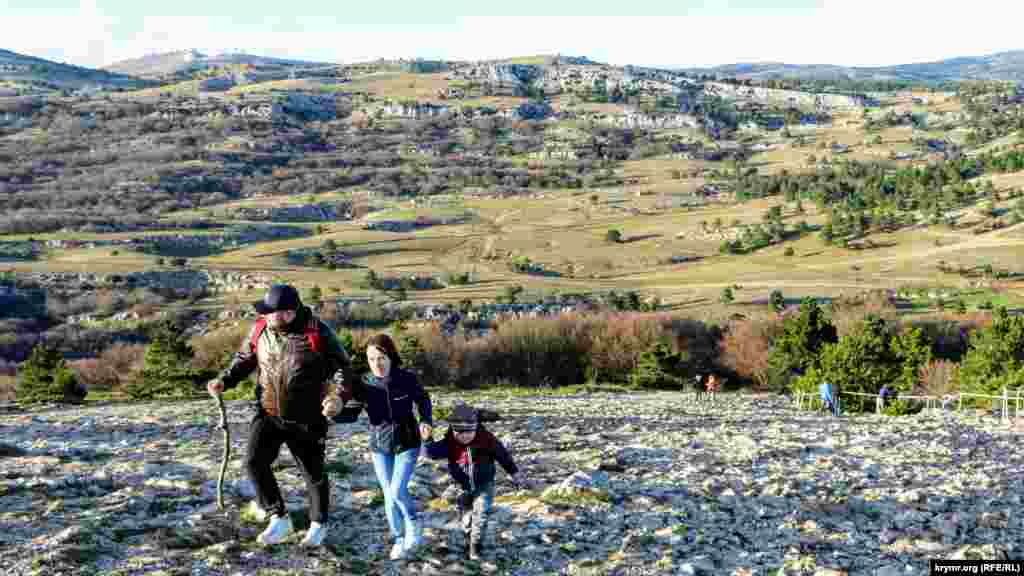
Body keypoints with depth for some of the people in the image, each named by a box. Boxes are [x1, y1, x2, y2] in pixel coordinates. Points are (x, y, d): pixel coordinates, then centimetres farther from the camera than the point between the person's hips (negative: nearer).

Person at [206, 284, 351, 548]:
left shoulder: (317, 333, -17)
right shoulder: (260, 330, -6)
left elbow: (342, 366, -7)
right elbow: (244, 359, 11)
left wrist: (337, 395, -24)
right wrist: (224, 380, -6)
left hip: (307, 419, -3)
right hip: (268, 414, 3)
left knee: (313, 472, 9)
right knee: (255, 461, -13)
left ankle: (319, 523, 33)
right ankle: (279, 518, 3)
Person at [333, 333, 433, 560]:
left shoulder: (407, 379, -15)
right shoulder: (363, 385, -11)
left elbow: (423, 400, 3)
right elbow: (350, 414, -10)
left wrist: (426, 422, -12)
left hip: (407, 444, -2)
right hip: (380, 448, 2)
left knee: (397, 491, -13)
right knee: (389, 495, 6)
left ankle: (413, 525, 16)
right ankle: (399, 539, 26)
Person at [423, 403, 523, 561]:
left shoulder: (486, 439, -19)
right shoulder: (449, 443, -17)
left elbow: (503, 455, -7)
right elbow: (433, 452, -29)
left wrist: (514, 473, 2)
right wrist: (428, 441, -50)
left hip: (484, 484, -2)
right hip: (464, 487, 2)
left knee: (480, 514, -15)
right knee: (466, 517, 12)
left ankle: (476, 546, -4)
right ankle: (469, 543, 33)